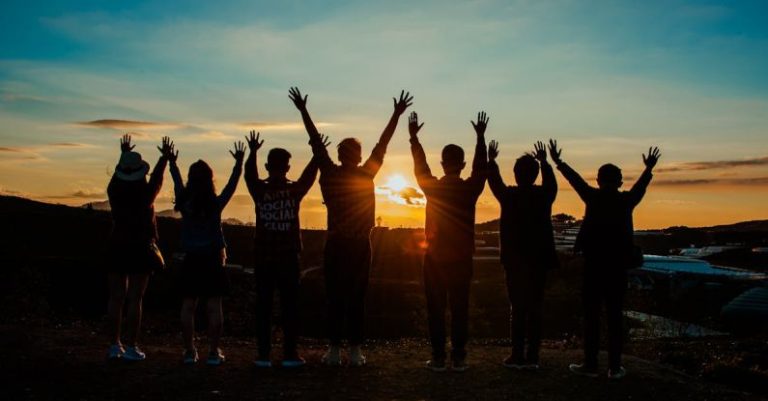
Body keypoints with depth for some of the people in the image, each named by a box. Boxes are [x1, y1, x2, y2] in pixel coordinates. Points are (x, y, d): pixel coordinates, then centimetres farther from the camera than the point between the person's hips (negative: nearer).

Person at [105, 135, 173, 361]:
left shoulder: (114, 191, -1)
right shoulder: (146, 193, -10)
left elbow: (118, 174, 20)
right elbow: (157, 178, 10)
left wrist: (124, 154, 37)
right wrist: (165, 157, 25)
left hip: (117, 248, 4)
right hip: (140, 249, -4)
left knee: (116, 298, 8)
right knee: (134, 300, -3)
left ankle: (115, 346, 11)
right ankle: (131, 348, -2)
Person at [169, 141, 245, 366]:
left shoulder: (184, 203, -2)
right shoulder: (216, 204, -9)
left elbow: (178, 183, 15)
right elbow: (232, 185, 2)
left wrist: (172, 163, 30)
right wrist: (239, 163, 11)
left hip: (191, 261, 2)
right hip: (213, 260, -2)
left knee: (188, 306, 7)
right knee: (214, 307, 1)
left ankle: (189, 351, 10)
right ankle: (214, 352, 1)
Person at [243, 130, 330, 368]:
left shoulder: (259, 191, -4)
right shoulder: (295, 191, -4)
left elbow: (249, 175, 15)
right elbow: (309, 175, 13)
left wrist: (252, 152, 23)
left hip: (263, 259, 1)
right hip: (288, 259, -1)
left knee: (264, 306, 4)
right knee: (289, 306, 3)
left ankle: (264, 355, 4)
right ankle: (290, 355, 3)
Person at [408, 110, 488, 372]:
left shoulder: (432, 187, -6)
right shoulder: (470, 189, -6)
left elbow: (420, 166, 10)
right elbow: (481, 167, 11)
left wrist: (414, 137, 20)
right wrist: (481, 137, 19)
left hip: (435, 259, 0)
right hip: (462, 259, 1)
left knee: (436, 309, 4)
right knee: (460, 309, 5)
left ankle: (438, 358, 4)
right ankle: (459, 358, 6)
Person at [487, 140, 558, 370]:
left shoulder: (509, 196, -7)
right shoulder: (544, 195, -2)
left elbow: (494, 182, 13)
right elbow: (551, 183, 22)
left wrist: (491, 160, 29)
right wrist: (544, 162, 36)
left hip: (515, 260, -2)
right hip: (539, 261, 2)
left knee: (518, 308, 1)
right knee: (535, 309, 5)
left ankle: (518, 356, 1)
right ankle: (532, 357, 6)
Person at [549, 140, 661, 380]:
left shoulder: (593, 198, -5)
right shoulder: (627, 201, 1)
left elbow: (575, 179, 8)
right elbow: (641, 186, 21)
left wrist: (558, 162, 21)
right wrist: (649, 168, 39)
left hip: (594, 265, -2)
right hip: (618, 266, 2)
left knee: (591, 316, 2)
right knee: (615, 317, 5)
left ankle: (590, 364, 3)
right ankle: (615, 367, 6)